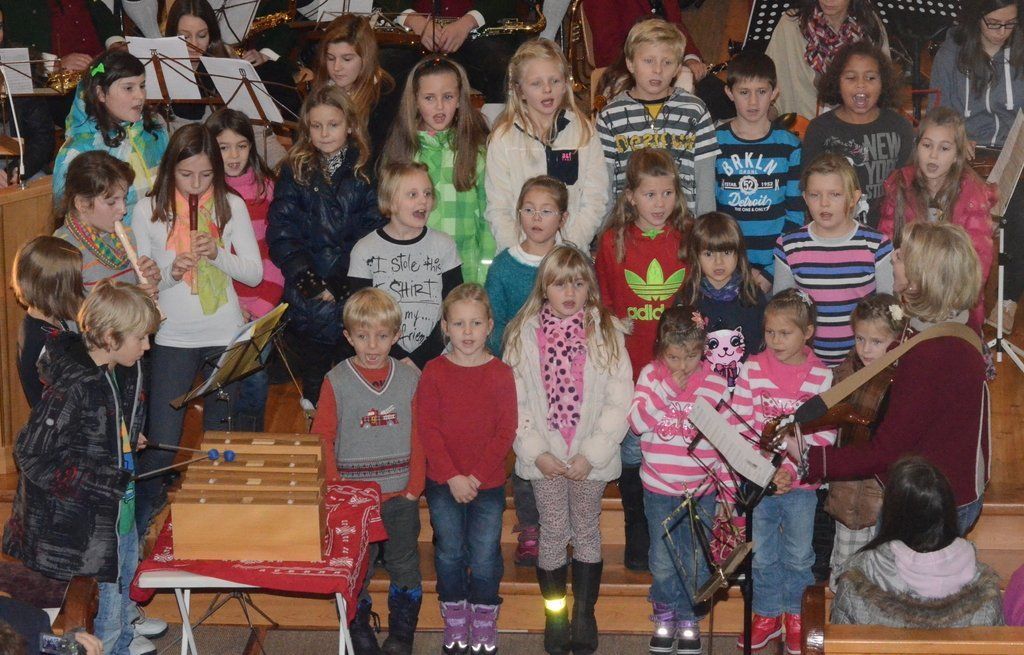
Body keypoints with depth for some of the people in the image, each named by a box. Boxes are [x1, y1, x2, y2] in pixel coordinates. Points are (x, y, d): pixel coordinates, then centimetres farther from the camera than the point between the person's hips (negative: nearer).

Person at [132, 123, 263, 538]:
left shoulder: (231, 206, -2)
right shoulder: (149, 210, -4)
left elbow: (255, 273, 0)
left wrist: (218, 255, -17)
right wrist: (170, 272, -19)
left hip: (225, 336, 1)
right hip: (173, 337, -1)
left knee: (221, 438, 10)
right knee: (161, 442, -4)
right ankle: (142, 525, 17)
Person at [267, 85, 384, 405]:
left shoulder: (366, 171, 5)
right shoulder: (295, 172, 9)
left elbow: (373, 234, -3)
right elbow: (280, 234, 1)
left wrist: (341, 283, -13)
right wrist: (310, 282, -12)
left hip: (356, 298, -1)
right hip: (308, 301, 1)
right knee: (314, 382, 6)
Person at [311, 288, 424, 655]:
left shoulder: (410, 379, 0)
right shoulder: (336, 381, -5)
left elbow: (420, 438, 2)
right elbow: (322, 439, -4)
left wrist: (414, 487, -4)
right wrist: (334, 487, -10)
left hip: (400, 496, 2)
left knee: (404, 567, 11)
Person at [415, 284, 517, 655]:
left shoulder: (500, 374, -4)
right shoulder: (434, 372, -3)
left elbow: (506, 432, -6)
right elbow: (427, 428, -6)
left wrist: (477, 477, -14)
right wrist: (452, 477, -14)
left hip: (488, 485, -1)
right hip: (442, 485, 1)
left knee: (485, 557, 3)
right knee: (449, 553, 10)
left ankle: (484, 623, 20)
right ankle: (455, 621, 25)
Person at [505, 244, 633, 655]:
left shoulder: (607, 332, -4)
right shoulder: (523, 334, -2)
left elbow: (619, 400, -6)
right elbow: (514, 400, -2)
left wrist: (591, 454, -11)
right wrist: (536, 451, -9)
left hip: (591, 457, 0)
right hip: (544, 457, 0)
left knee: (587, 531, 9)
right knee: (553, 533, 6)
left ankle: (584, 614, 21)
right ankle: (554, 617, 18)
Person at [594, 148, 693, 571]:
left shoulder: (688, 239, 0)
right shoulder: (613, 242, -1)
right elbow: (602, 307, 5)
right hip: (629, 366, 0)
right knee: (631, 452, 10)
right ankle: (638, 539, 25)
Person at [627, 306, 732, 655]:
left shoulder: (715, 385, -6)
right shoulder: (650, 376, -5)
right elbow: (637, 423, -16)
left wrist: (729, 492, -2)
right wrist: (666, 387, -25)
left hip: (701, 492, 0)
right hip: (659, 491, 1)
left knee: (696, 562, 7)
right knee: (662, 561, 10)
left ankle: (689, 619, 27)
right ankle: (664, 615, 31)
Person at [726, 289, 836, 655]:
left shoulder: (821, 377, -6)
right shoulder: (752, 369, -2)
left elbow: (824, 435, -8)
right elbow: (737, 421, -4)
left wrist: (793, 469, -18)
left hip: (801, 482, -1)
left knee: (798, 555, 11)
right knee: (762, 555, 11)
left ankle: (794, 613, 32)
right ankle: (767, 615, 28)